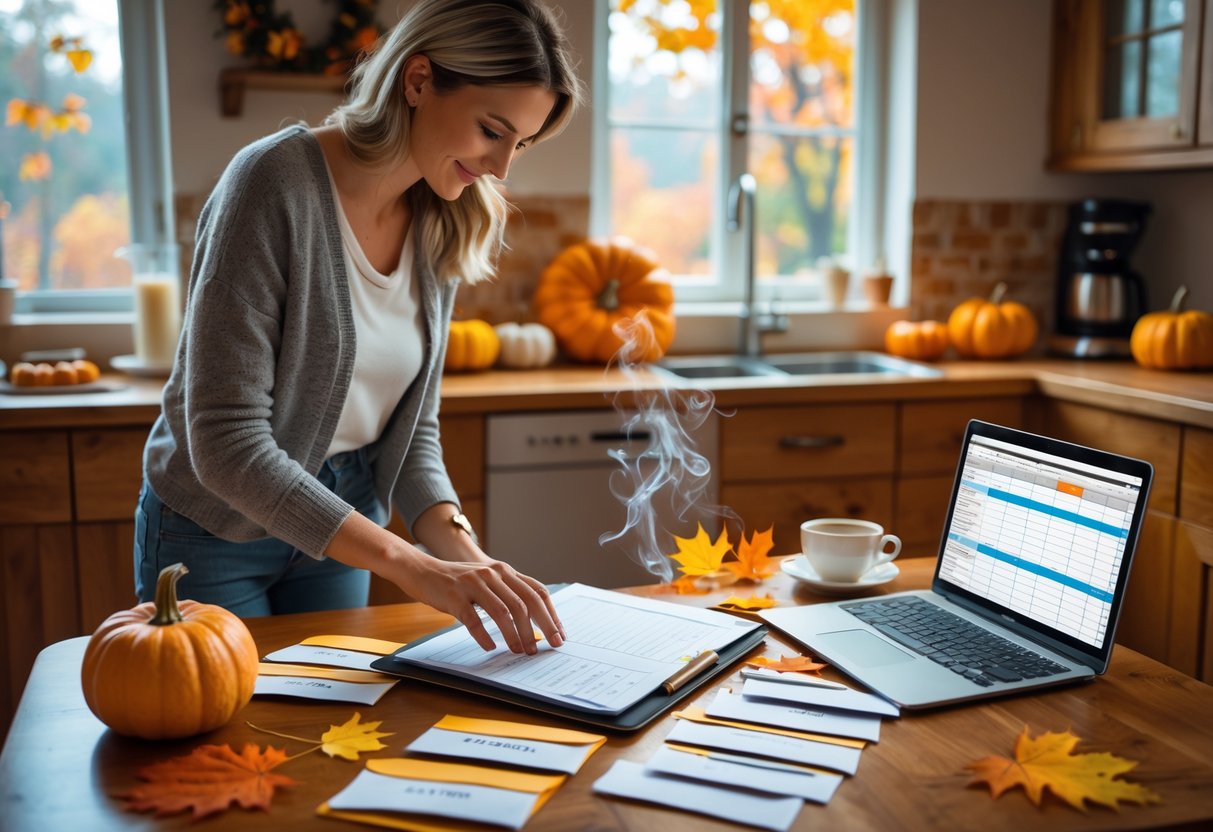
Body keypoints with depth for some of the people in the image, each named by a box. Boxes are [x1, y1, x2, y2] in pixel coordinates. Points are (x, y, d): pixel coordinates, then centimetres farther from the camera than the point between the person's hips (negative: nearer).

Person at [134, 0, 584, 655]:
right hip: (217, 528, -5)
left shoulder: (442, 228, -5)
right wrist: (412, 567, -34)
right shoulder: (276, 182, -25)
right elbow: (227, 444, -30)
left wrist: (460, 549, -18)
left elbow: (412, 428, -1)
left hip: (341, 521, 6)